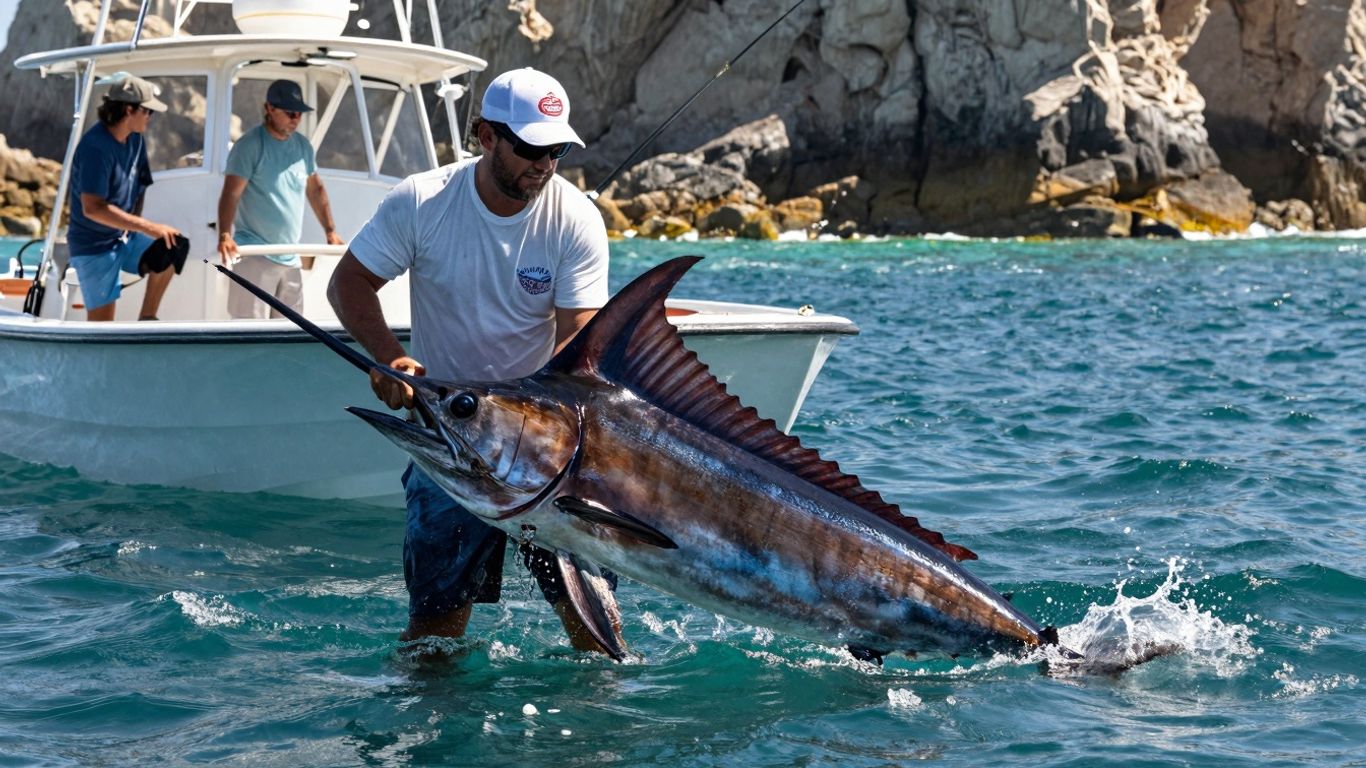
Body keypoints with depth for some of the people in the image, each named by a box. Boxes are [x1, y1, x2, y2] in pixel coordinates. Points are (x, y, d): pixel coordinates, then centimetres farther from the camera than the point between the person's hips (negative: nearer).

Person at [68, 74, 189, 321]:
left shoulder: (136, 141, 5)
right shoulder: (95, 147, -22)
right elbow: (92, 208, -31)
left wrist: (133, 226, -1)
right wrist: (149, 228, -33)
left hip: (124, 238, 7)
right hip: (94, 246, -7)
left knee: (174, 247, -17)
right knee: (101, 322, -9)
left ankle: (146, 319, -4)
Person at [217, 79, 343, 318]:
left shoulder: (303, 146, 11)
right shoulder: (250, 146, -11)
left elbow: (315, 190, 22)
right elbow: (230, 194, -18)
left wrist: (330, 231, 19)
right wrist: (224, 235, -32)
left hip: (291, 257, 7)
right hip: (254, 255, -7)